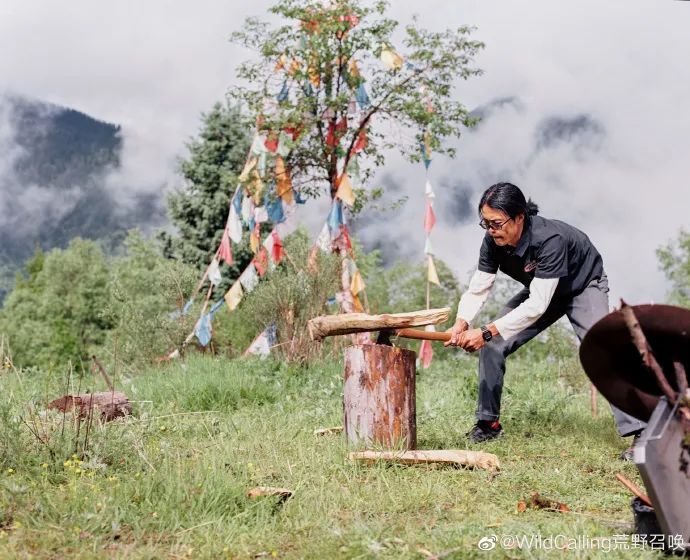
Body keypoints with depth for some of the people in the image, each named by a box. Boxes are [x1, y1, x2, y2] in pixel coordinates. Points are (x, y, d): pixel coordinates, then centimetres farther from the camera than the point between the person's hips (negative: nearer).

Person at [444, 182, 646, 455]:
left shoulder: (550, 239, -41)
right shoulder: (493, 241, -22)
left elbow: (537, 304, -43)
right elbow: (477, 289, -17)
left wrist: (486, 332, -47)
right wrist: (461, 324, -38)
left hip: (583, 287, -6)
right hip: (539, 290, 6)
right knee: (491, 346, -6)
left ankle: (640, 434, -21)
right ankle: (488, 423, 9)